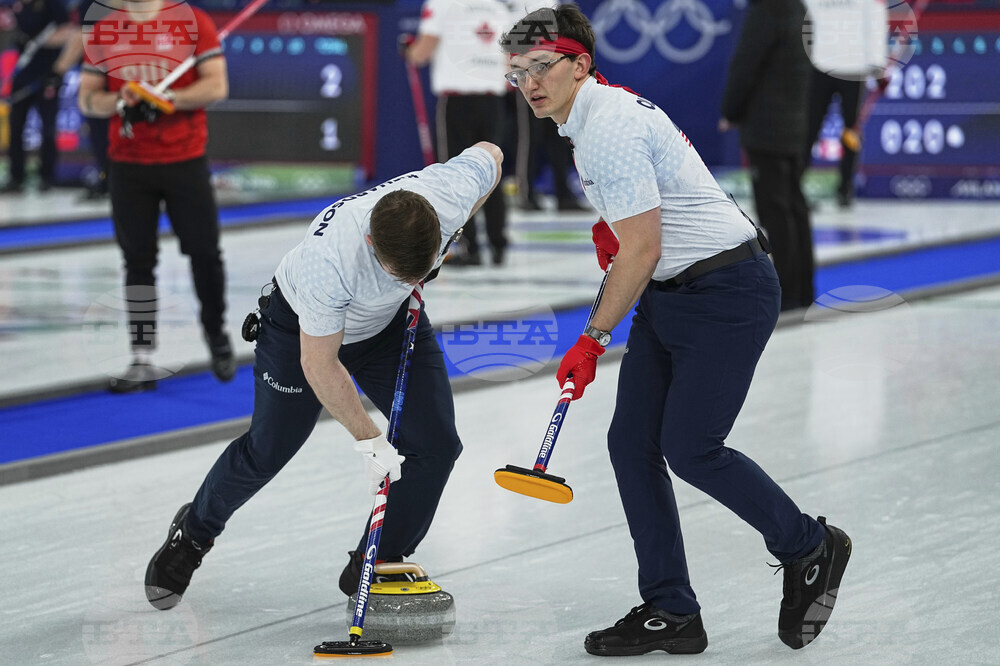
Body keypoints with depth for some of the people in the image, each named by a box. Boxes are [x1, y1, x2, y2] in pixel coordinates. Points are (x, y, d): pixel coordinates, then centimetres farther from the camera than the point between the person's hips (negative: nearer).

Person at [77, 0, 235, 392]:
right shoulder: (102, 32, 7)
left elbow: (216, 86, -8)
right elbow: (86, 98, 7)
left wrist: (166, 101, -20)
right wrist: (120, 103, -14)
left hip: (185, 160, -2)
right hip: (128, 165, 2)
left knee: (204, 252, 3)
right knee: (138, 261, 3)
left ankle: (216, 335, 27)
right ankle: (143, 361, 6)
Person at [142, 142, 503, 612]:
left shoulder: (454, 188, -35)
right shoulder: (329, 258, -45)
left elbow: (489, 154, -8)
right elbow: (319, 365, -32)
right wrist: (370, 443, -28)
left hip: (390, 319, 4)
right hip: (304, 325, -4)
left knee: (435, 445, -8)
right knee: (267, 450, 6)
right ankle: (192, 534, 35)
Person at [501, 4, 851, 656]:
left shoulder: (610, 129, -21)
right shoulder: (593, 113, 11)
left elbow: (643, 250, -22)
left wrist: (594, 339, -14)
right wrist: (613, 227, 12)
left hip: (729, 291, -10)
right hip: (670, 294, 10)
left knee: (689, 448, -11)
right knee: (632, 442, 2)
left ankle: (812, 548, 13)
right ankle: (671, 612, 7)